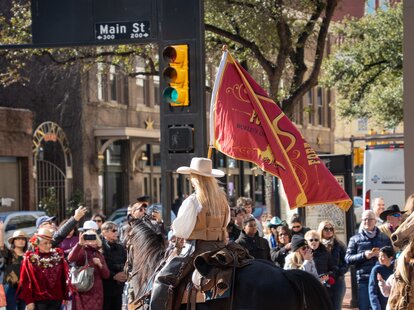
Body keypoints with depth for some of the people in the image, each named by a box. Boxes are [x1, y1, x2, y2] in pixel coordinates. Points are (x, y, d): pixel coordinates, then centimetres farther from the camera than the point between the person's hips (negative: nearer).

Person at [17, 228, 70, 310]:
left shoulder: (58, 255, 4)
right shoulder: (30, 258, -4)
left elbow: (64, 277, 6)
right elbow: (26, 281, -5)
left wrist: (66, 296, 3)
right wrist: (29, 300, -9)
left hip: (56, 299, 3)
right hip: (39, 299, -3)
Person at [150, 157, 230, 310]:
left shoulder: (192, 201, -14)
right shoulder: (222, 198, 5)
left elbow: (180, 231, -10)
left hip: (197, 248, -7)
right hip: (219, 245, 7)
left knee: (163, 279, -6)